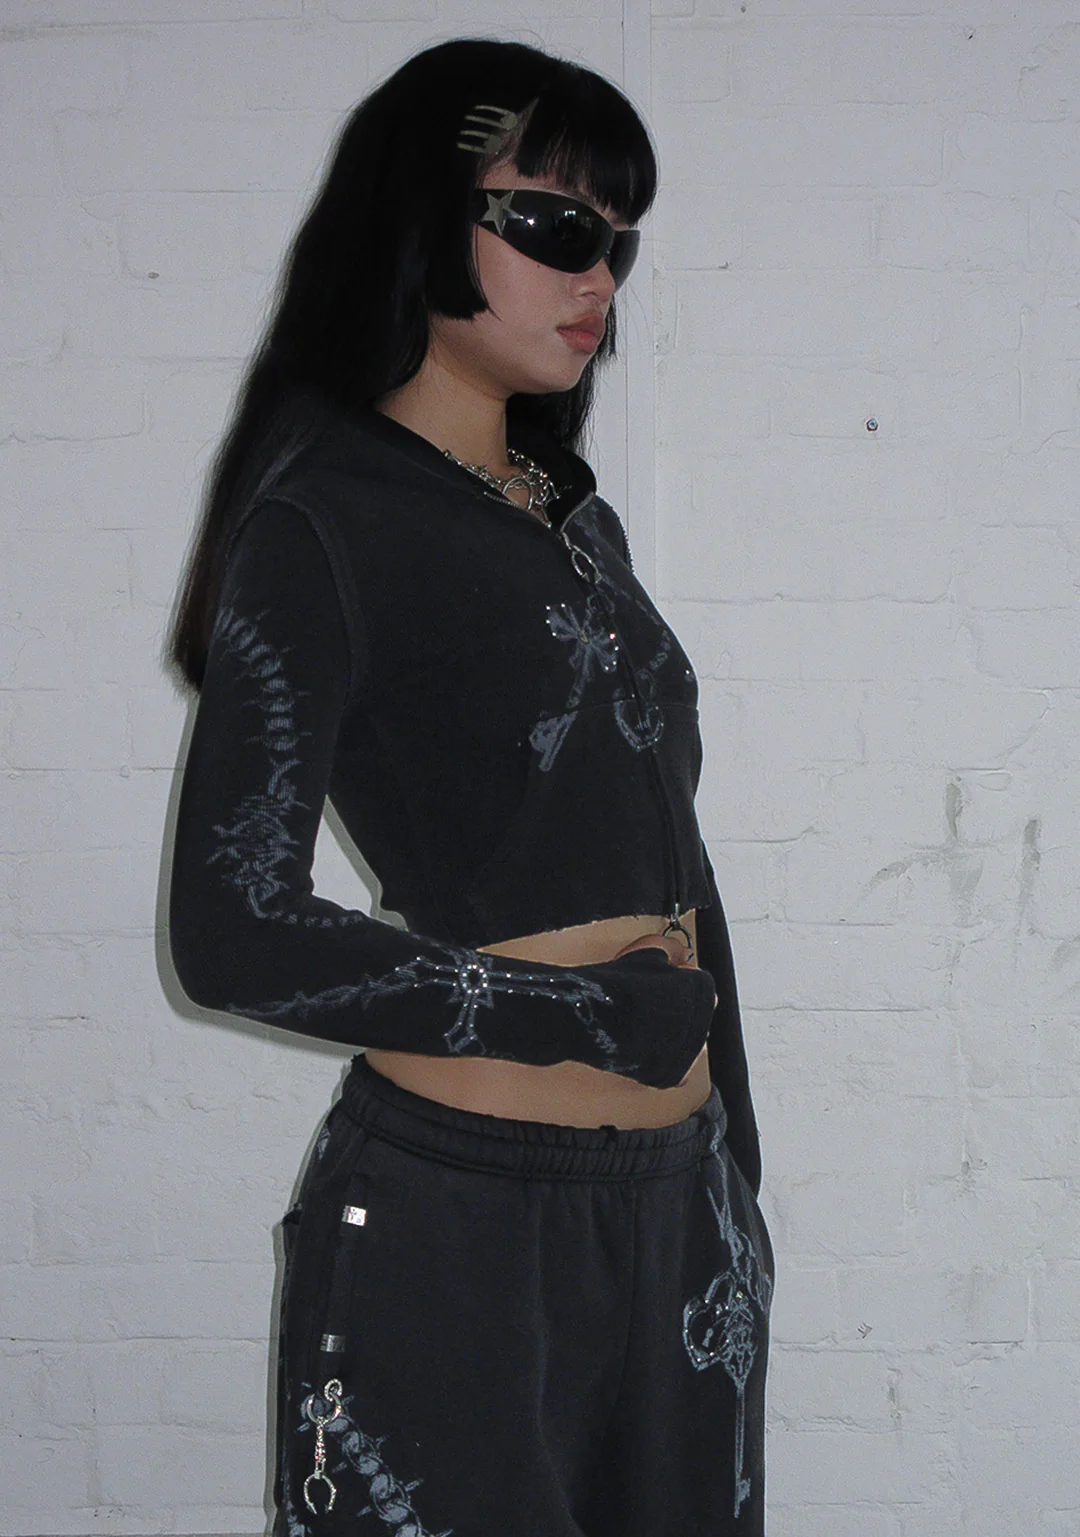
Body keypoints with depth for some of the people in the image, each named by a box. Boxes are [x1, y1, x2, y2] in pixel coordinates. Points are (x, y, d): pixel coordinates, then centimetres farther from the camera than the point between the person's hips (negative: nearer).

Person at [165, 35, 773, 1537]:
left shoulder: (574, 521, 13)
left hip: (678, 1202, 7)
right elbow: (237, 934, -15)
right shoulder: (323, 527, -9)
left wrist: (731, 1172, 16)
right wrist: (586, 1011, -11)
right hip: (464, 1218, -7)